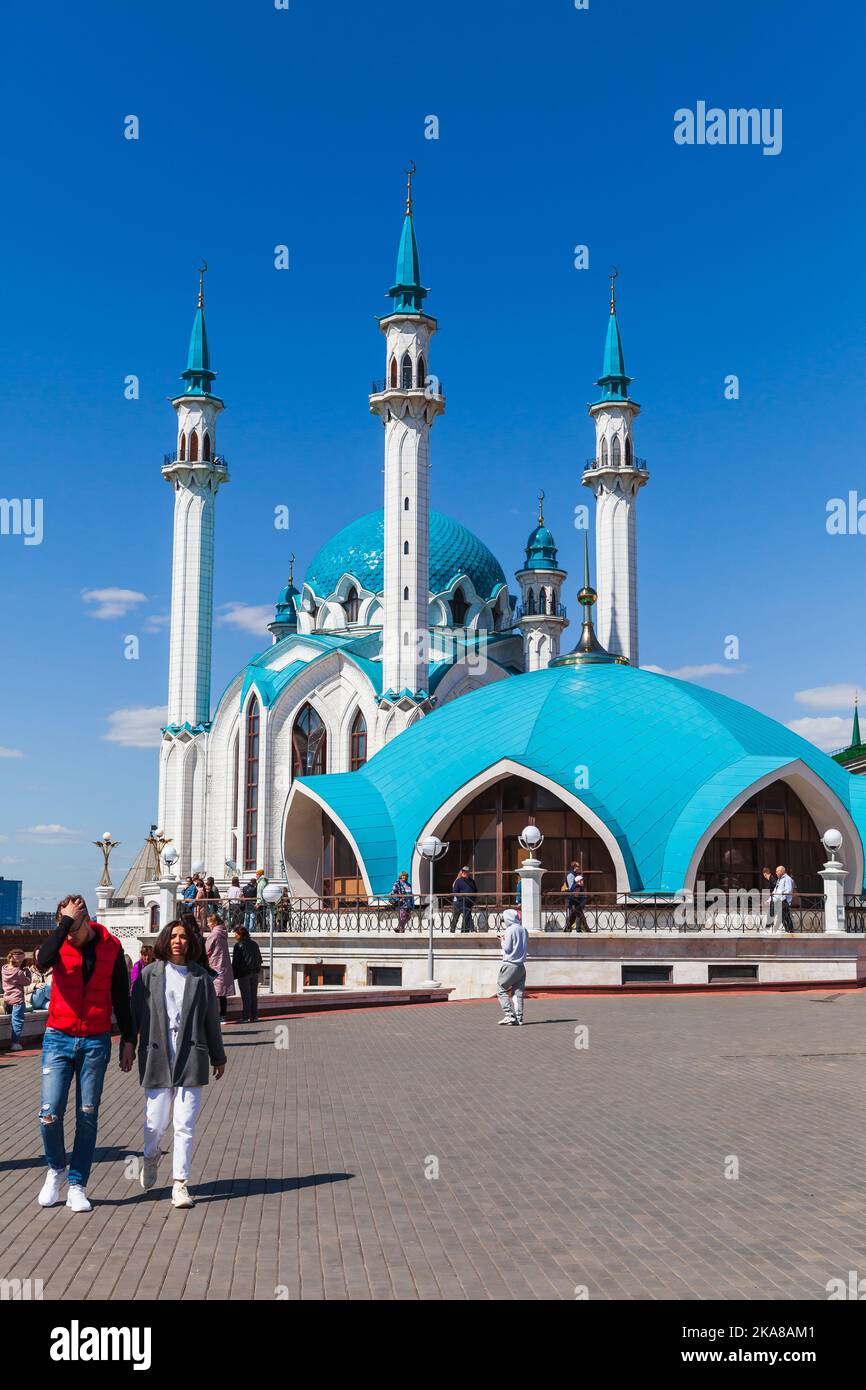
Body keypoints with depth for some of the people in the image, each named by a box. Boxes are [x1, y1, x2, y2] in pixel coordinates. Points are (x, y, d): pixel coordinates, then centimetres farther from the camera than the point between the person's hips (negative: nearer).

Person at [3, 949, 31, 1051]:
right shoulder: (19, 972, -15)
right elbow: (27, 981, -4)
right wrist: (27, 970, 5)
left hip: (7, 1000, 7)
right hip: (17, 1000, -7)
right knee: (18, 1021, -3)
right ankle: (15, 1043, -5)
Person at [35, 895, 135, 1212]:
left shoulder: (110, 947, -1)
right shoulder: (59, 943, -4)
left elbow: (121, 996, 7)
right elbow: (43, 960, -30)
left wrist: (127, 1040, 6)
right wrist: (66, 921, -24)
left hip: (96, 1042, 1)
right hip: (59, 1039, -1)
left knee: (87, 1117, 5)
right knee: (49, 1114, -6)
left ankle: (77, 1185, 16)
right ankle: (57, 1169, 20)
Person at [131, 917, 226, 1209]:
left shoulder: (201, 977, 5)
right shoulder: (149, 974, 3)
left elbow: (211, 1020, 11)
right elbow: (135, 1014, 5)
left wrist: (218, 1057, 16)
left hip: (190, 1058, 0)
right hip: (156, 1057, 0)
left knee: (185, 1124, -1)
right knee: (156, 1121, 6)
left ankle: (180, 1183, 9)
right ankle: (151, 1157, 39)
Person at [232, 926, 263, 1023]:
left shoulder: (239, 945, -9)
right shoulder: (254, 944, 12)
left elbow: (235, 961, -10)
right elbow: (260, 959, 17)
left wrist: (233, 975, -5)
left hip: (244, 973, -6)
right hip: (255, 972, 6)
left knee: (245, 995, -3)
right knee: (254, 995, 10)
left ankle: (245, 1017, -3)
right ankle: (254, 1016, 12)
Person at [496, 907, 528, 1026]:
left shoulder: (510, 930, -11)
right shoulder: (524, 930, 11)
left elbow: (507, 948, -13)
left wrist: (503, 941, 7)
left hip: (510, 964, -7)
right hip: (521, 965, 7)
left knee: (501, 989, 2)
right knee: (518, 992, 8)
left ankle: (509, 1015, -7)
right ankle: (519, 1018, 3)